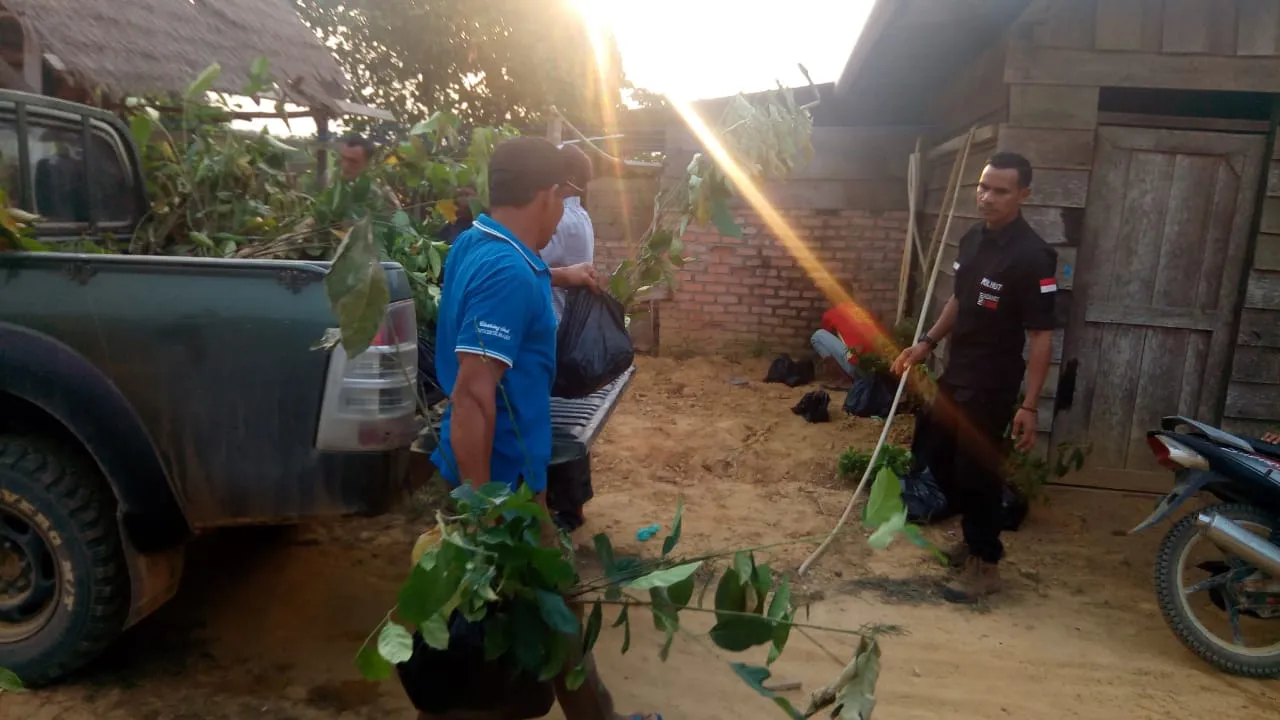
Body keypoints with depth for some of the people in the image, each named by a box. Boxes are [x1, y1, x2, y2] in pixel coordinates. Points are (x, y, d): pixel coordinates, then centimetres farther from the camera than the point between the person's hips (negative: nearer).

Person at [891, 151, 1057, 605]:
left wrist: (1029, 406, -21)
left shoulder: (1031, 256, -19)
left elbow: (1041, 337, -19)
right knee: (938, 457, 17)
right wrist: (927, 343, 12)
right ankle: (976, 536, 38)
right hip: (956, 374, 9)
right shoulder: (972, 239, 6)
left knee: (976, 471, 0)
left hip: (992, 385, -8)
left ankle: (985, 565, 18)